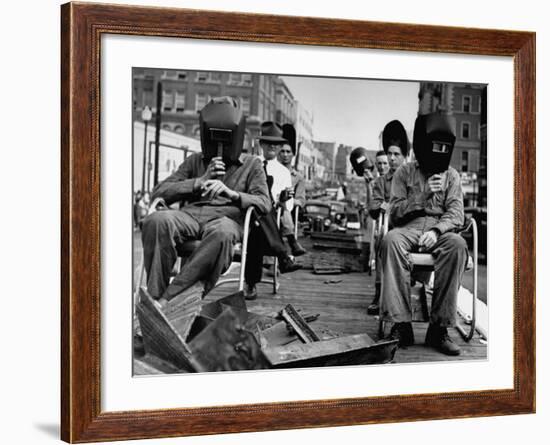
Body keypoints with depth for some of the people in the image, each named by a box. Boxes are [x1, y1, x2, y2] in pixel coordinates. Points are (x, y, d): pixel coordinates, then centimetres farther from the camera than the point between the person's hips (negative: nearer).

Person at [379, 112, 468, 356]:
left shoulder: (451, 176, 13)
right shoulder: (404, 172, 10)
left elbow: (456, 215, 1)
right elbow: (395, 213, 3)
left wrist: (436, 231, -19)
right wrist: (424, 194, -10)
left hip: (440, 229, 1)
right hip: (408, 228, -1)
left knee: (457, 244, -35)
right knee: (390, 240, -37)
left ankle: (439, 327, -33)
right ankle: (401, 324, -36)